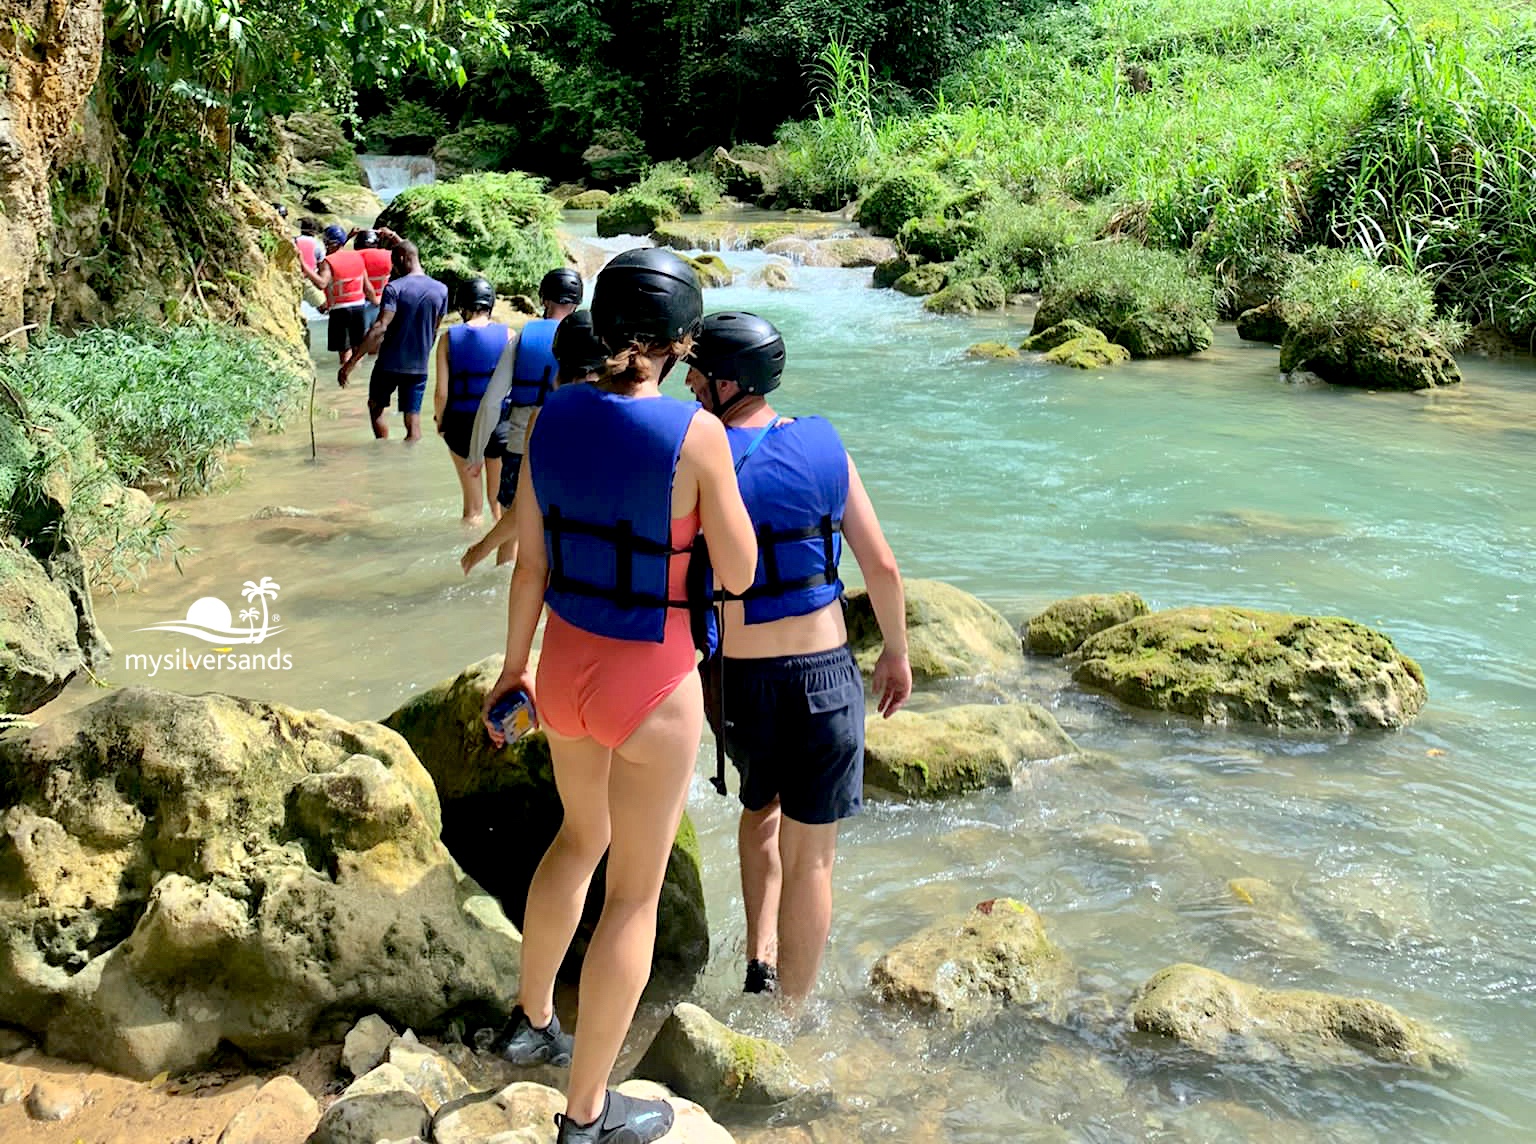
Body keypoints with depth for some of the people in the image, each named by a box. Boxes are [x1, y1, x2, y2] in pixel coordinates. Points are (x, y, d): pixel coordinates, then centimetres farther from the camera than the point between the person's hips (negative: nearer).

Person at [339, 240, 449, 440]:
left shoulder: (394, 288, -14)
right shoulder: (441, 290, 1)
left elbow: (380, 328, -23)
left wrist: (351, 362, -24)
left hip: (389, 363, -3)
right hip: (419, 366, 3)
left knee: (376, 407, 21)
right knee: (413, 421, 4)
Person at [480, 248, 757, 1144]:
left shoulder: (554, 414, -6)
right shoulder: (695, 434, -23)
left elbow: (530, 560, 2)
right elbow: (739, 575, -13)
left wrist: (515, 666, 15)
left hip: (566, 665, 6)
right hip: (650, 688, -6)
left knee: (582, 836, 32)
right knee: (636, 893, 12)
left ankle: (531, 1020, 49)